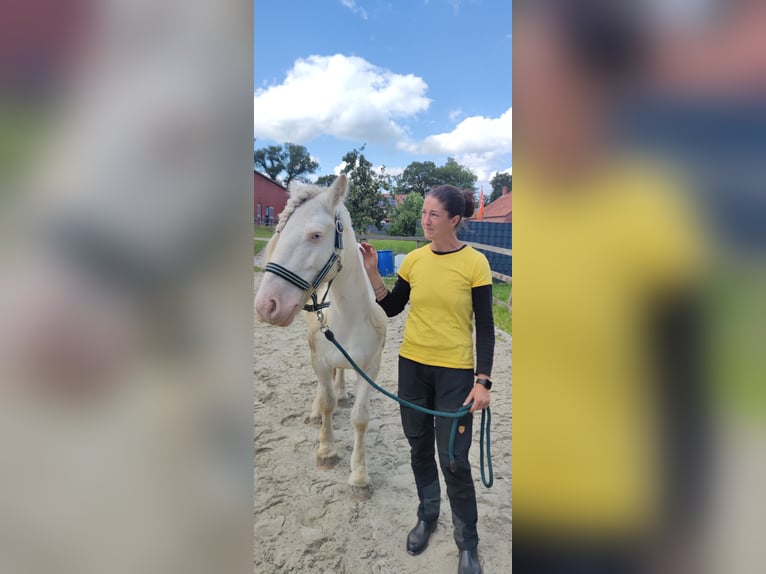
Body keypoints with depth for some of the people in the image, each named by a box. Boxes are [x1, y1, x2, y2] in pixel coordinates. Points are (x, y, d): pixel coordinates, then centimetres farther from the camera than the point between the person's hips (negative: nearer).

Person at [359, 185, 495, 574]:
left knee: (454, 460, 4)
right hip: (412, 366, 4)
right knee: (419, 448, 18)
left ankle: (467, 543, 29)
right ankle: (426, 515, 44)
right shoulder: (414, 260, -1)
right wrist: (372, 273, -6)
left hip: (455, 373, -4)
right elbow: (391, 308, 7)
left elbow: (485, 327, -8)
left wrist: (483, 381, -13)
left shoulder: (475, 263, -11)